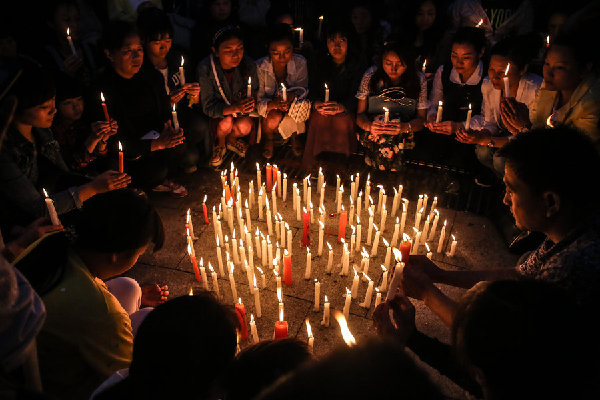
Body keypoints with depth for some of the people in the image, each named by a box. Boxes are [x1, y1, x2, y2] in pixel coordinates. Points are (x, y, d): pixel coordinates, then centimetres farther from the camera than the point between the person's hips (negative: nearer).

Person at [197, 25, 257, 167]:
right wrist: (234, 108, -41)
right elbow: (208, 107, -23)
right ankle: (219, 145, 5)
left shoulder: (249, 66, -17)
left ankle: (231, 139, 11)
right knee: (226, 122, -32)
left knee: (245, 126, -28)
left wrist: (248, 104, -30)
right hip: (216, 116, -2)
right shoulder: (205, 69, -24)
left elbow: (254, 95, -3)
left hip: (240, 112, 2)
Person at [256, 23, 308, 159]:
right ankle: (268, 139, 6)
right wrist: (272, 104, -42)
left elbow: (302, 90, -7)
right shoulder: (259, 67, -19)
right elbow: (257, 100, -18)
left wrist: (292, 95, -33)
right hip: (269, 108, -2)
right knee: (273, 118, -35)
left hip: (293, 108, 2)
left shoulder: (300, 63, -14)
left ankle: (294, 135, 8)